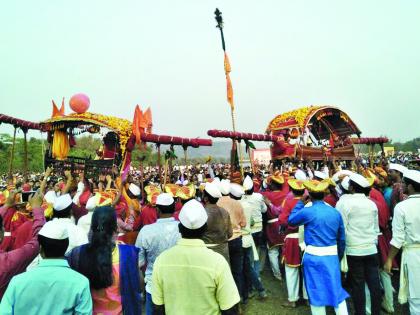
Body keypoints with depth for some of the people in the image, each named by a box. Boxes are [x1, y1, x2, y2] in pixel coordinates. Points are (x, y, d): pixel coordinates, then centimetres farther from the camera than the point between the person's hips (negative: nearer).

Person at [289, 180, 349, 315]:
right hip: (332, 256, 5)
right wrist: (339, 256, 24)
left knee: (316, 292, 10)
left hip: (313, 257, -4)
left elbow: (291, 220, 4)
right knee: (337, 291, 16)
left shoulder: (307, 211, -14)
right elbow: (342, 238, 11)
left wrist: (301, 202, 7)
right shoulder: (335, 212, 4)